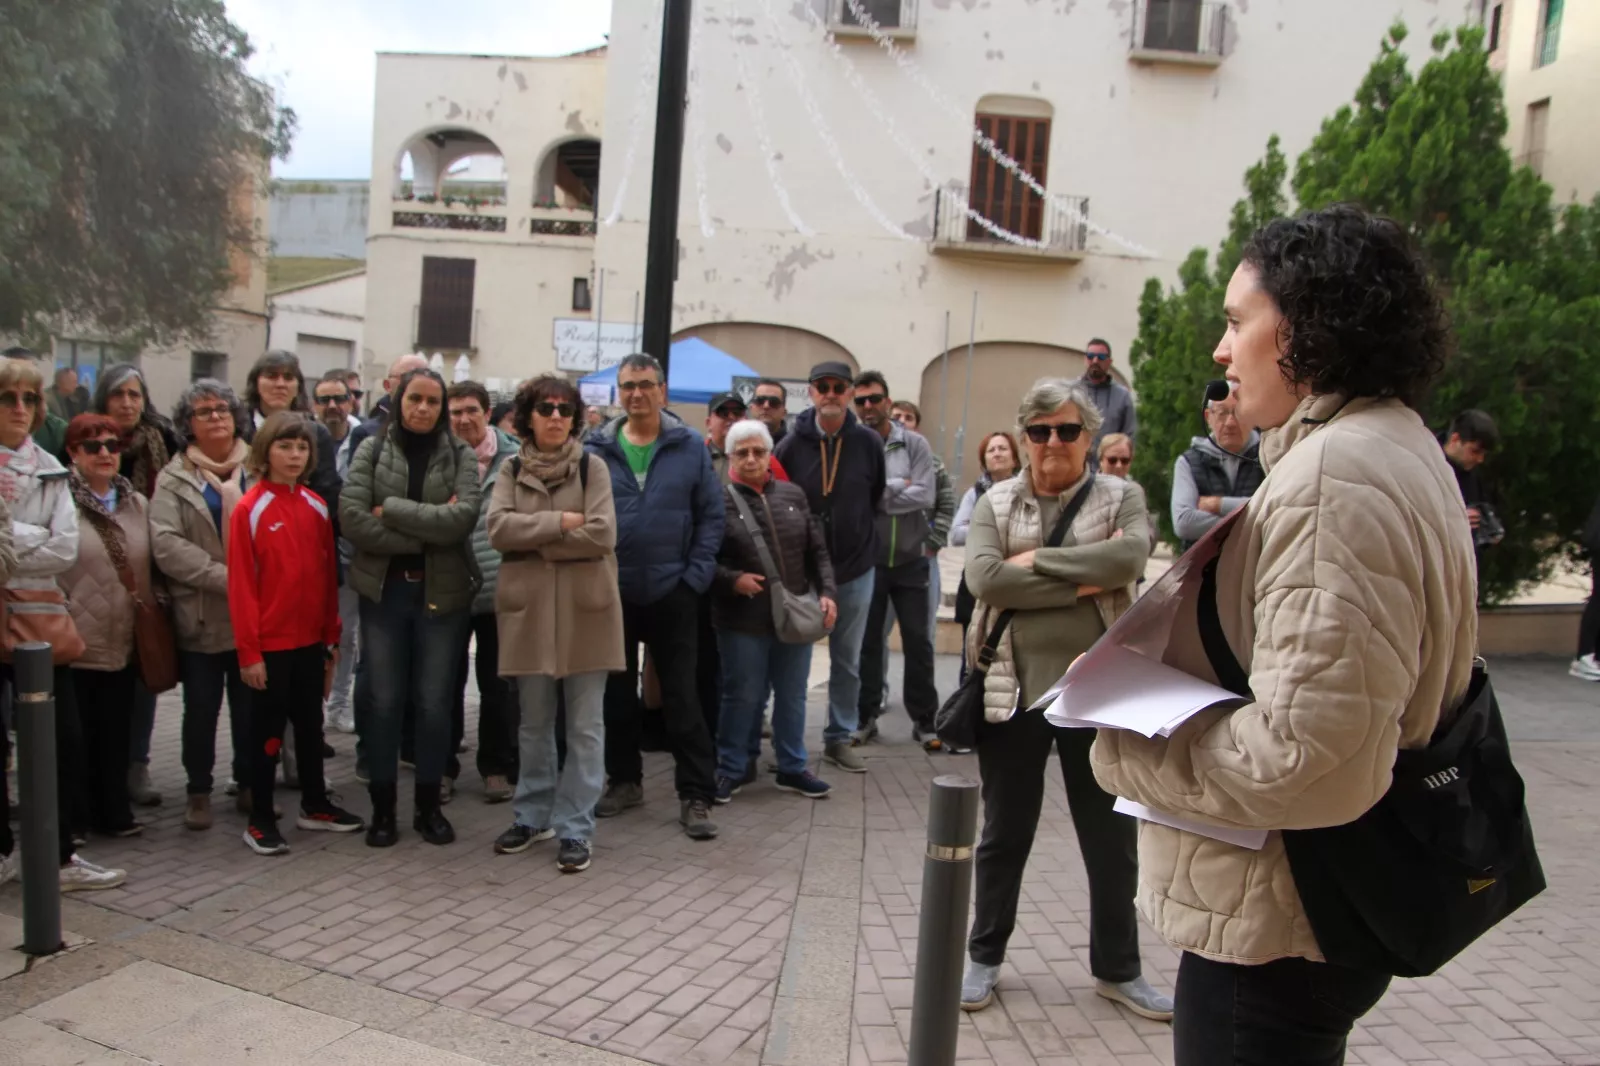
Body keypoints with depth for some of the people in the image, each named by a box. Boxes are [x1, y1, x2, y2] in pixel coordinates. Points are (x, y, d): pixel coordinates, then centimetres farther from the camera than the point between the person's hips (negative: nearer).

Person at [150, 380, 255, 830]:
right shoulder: (175, 479, 2)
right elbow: (166, 545, -10)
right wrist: (225, 578, -19)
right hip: (201, 616, -1)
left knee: (250, 706, 10)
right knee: (201, 708, 8)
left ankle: (249, 784, 24)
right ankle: (199, 791, 22)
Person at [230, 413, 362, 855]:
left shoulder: (317, 507, 5)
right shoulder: (250, 509, -10)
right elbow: (241, 585, -12)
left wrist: (332, 636, 8)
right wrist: (249, 651, -13)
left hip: (311, 639, 5)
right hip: (271, 642, -5)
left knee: (311, 724, 16)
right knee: (267, 730, 5)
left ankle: (315, 805, 30)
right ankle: (260, 821, 16)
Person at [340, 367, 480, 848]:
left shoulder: (460, 455, 1)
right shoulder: (371, 450, 2)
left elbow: (464, 516, -15)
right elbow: (351, 518, -11)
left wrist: (392, 510, -16)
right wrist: (428, 533, -15)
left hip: (441, 592, 0)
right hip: (384, 591, 1)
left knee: (435, 701, 7)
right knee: (383, 700, 7)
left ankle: (429, 805, 21)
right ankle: (382, 807, 20)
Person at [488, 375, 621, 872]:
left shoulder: (592, 467, 0)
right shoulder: (511, 469, 7)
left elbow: (601, 536, -13)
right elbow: (498, 528, -8)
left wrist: (533, 540, -9)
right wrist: (560, 522, -15)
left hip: (585, 607, -2)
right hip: (528, 606, 3)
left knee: (584, 725, 2)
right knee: (534, 722, 13)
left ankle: (575, 827, 10)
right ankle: (534, 815, 28)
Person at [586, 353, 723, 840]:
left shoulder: (691, 447, -1)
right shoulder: (597, 449, 2)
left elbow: (711, 516, 0)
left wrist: (695, 576, -7)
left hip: (672, 594, -2)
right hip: (612, 593, 2)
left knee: (682, 696, 2)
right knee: (616, 693, 13)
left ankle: (696, 796, 9)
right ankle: (624, 780, 30)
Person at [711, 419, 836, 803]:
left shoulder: (793, 496, 7)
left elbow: (817, 551, 10)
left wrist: (826, 592, -1)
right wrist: (732, 580, -18)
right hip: (743, 620, -4)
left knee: (792, 696, 12)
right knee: (742, 696, 4)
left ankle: (792, 768, 27)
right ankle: (731, 769, 20)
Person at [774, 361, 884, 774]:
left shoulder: (869, 442, -5)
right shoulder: (792, 443, -6)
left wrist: (857, 534, 12)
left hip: (855, 569, 1)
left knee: (848, 660, 10)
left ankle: (840, 737, 24)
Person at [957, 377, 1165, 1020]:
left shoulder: (1122, 497, 2)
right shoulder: (996, 502, 3)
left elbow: (1129, 558, -19)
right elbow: (984, 577, -14)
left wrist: (1035, 561, -17)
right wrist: (1084, 582, -17)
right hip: (1013, 692, 0)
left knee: (1112, 839, 13)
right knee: (1004, 835, 14)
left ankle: (1117, 969, 32)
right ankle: (984, 958, 31)